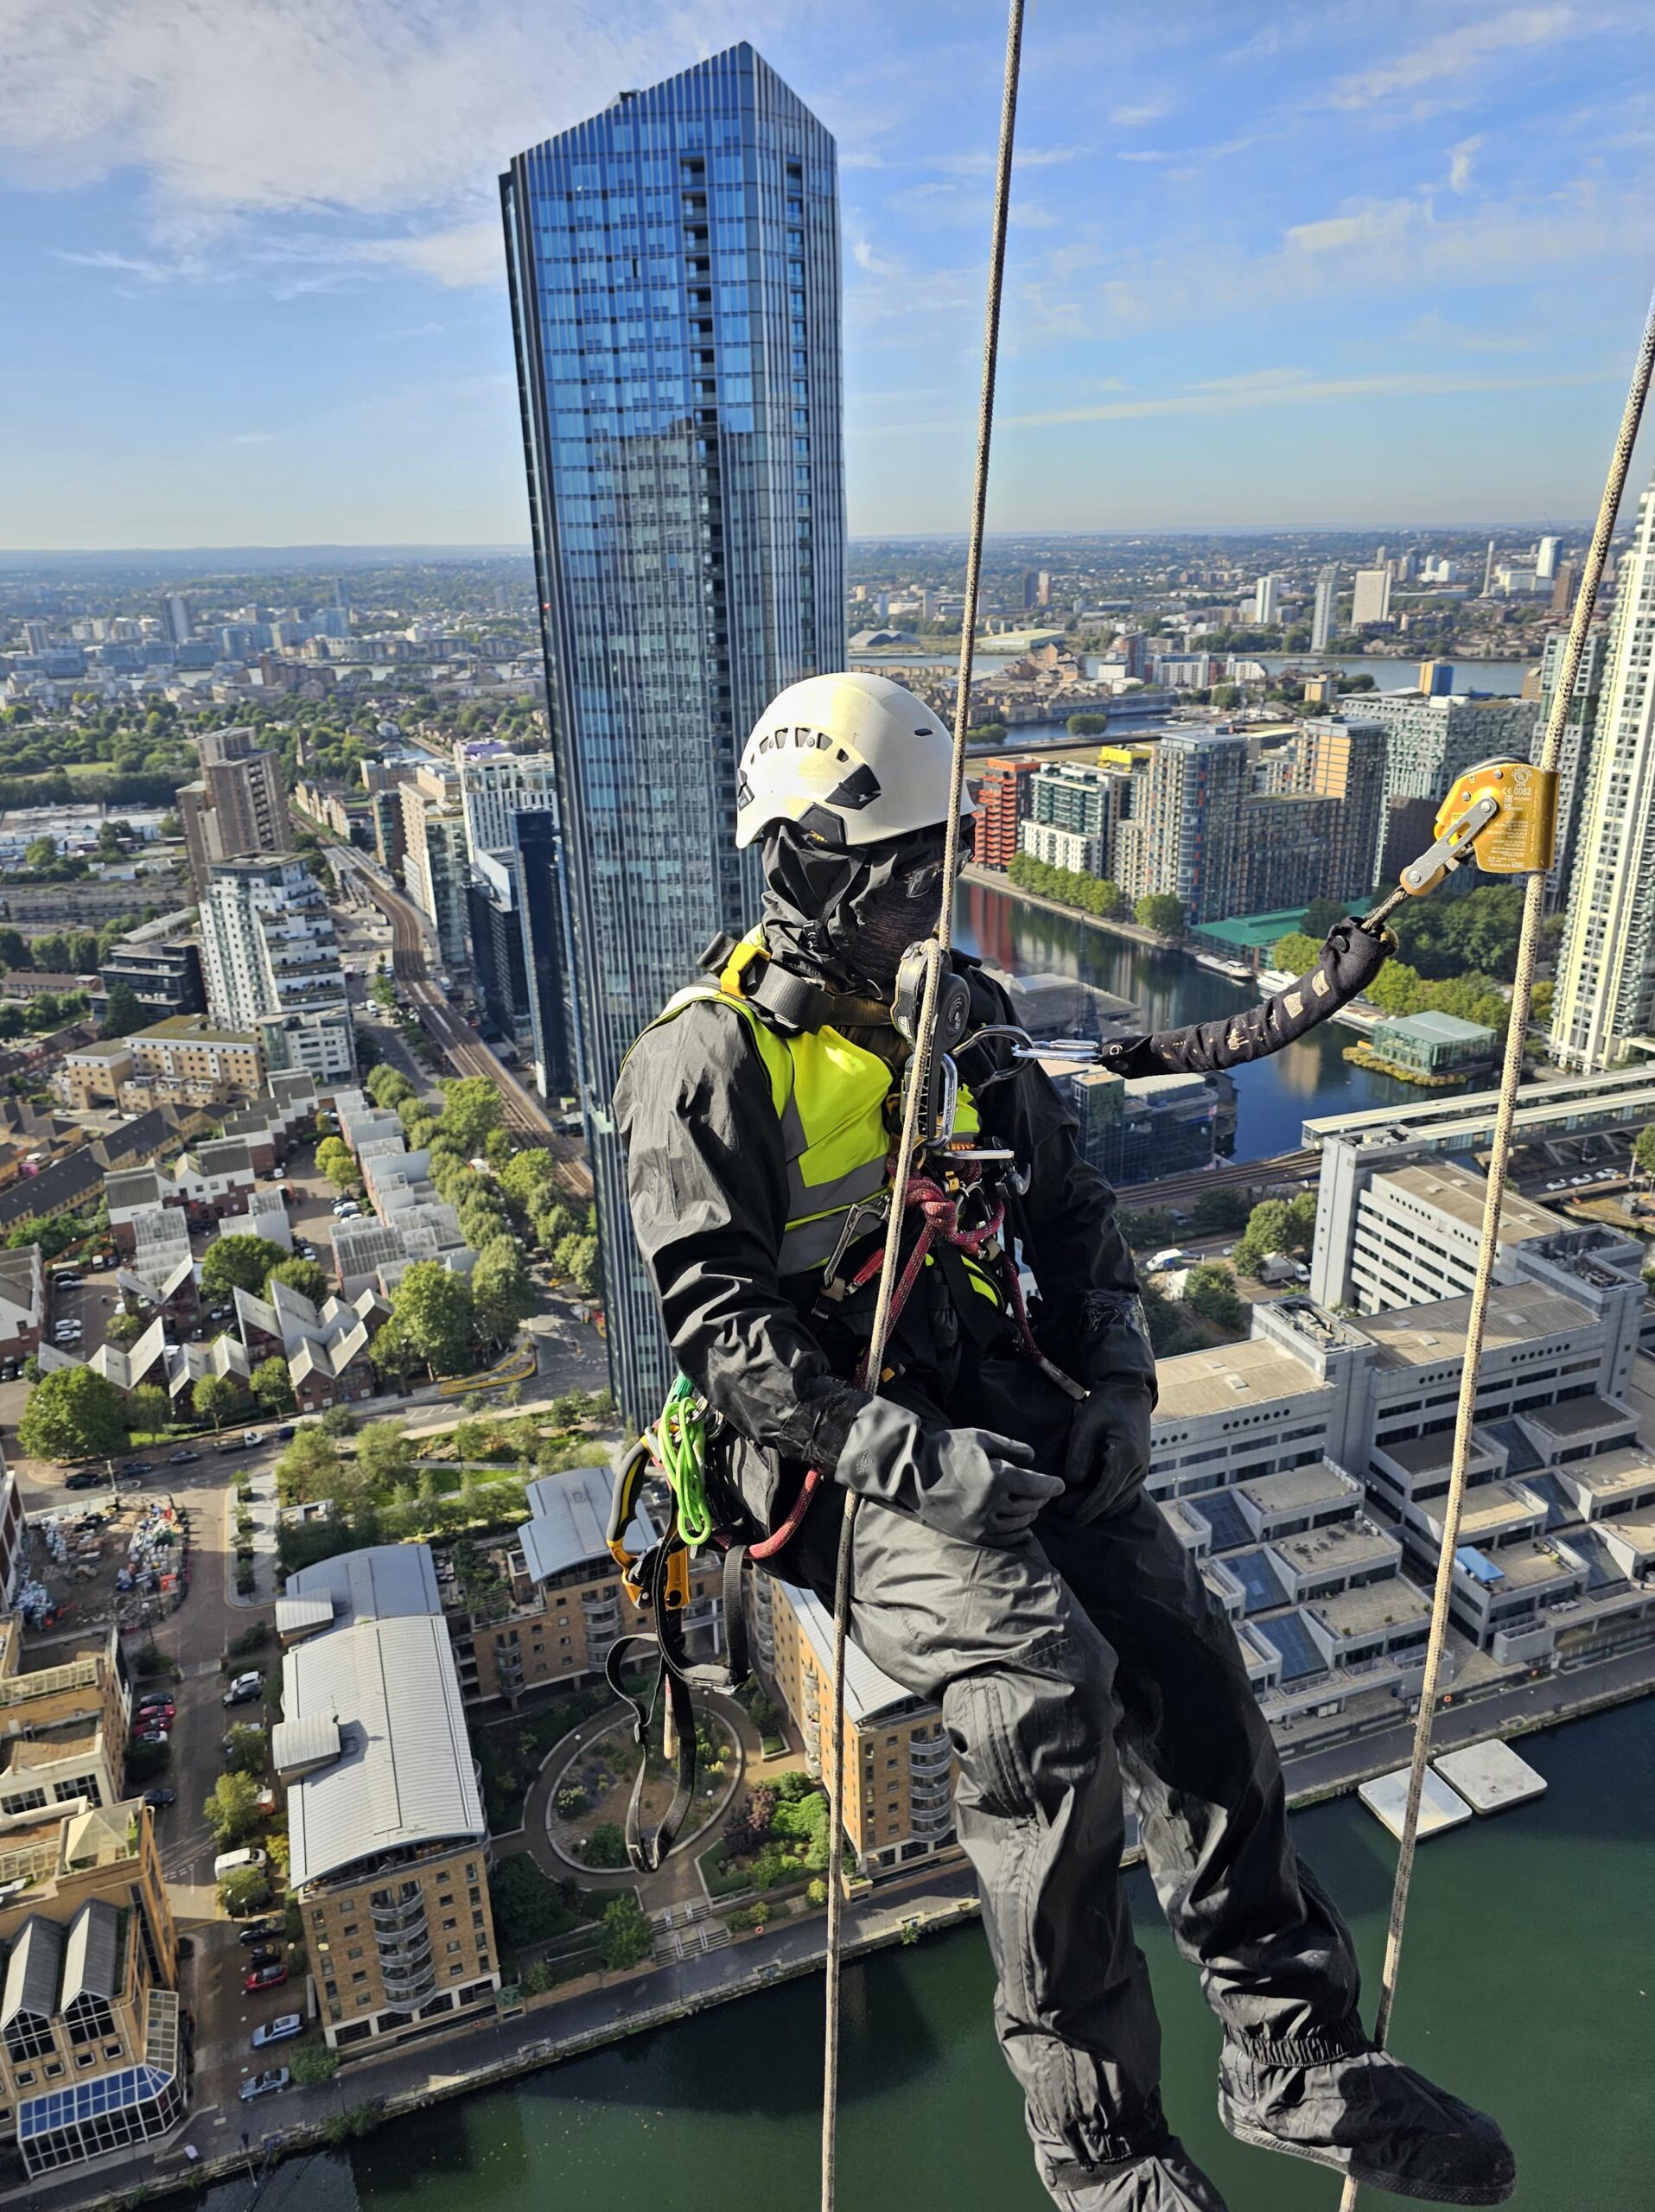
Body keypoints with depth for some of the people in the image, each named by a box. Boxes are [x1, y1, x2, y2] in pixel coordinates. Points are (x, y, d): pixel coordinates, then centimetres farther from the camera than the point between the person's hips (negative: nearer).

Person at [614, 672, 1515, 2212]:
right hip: (838, 1452, -5)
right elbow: (718, 1322, -16)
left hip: (1001, 1410, 6)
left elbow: (1072, 1206, 14)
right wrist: (915, 1458, -24)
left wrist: (1117, 1384, -2)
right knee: (1046, 1687, -25)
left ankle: (1290, 2058, 1)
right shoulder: (712, 1059, -10)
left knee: (1181, 1648, -15)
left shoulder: (953, 1013, 11)